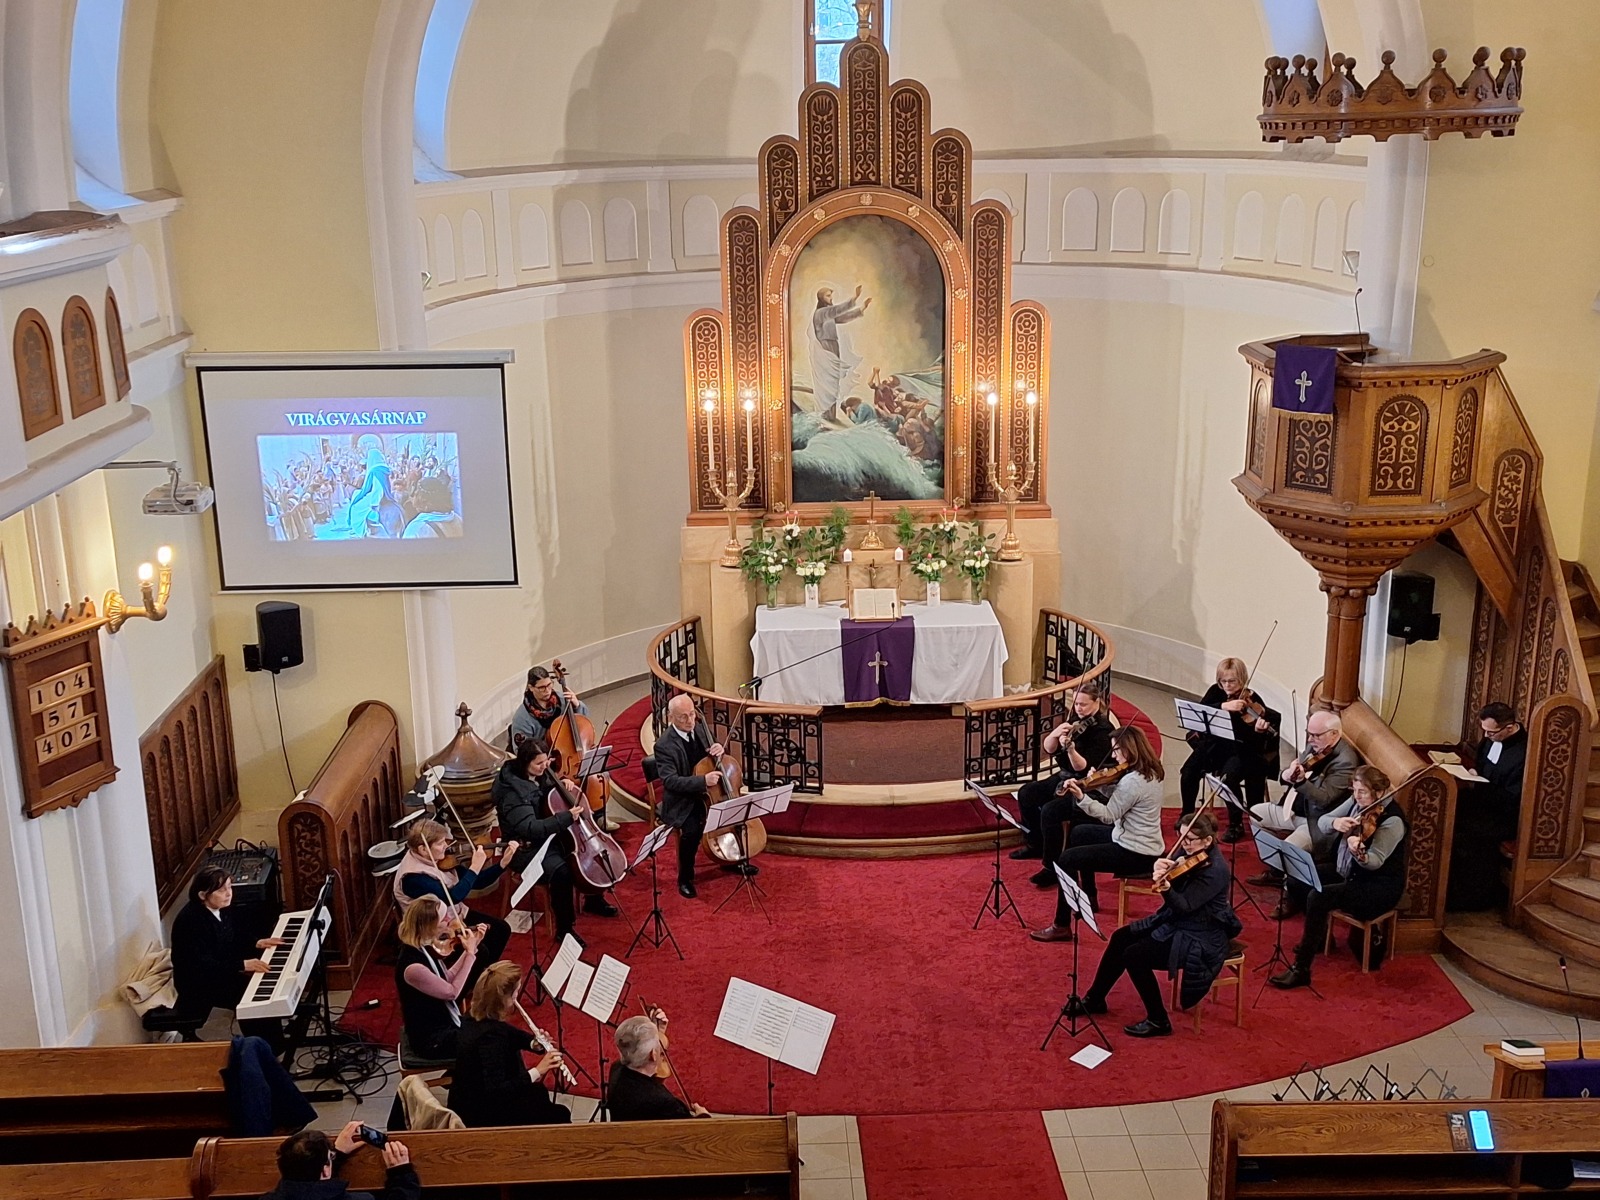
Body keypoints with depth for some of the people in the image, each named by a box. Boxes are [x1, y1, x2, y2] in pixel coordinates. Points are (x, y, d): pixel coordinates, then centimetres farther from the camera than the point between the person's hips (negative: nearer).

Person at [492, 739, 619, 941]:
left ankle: (594, 900, 29)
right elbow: (530, 828, -34)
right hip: (528, 848, -9)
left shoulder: (540, 775, 1)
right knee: (561, 871, -32)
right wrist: (567, 817, -36)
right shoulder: (513, 791, -25)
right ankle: (564, 929, -18)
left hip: (551, 836, 9)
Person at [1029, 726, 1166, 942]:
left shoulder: (1133, 781, -26)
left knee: (1068, 858, -13)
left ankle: (1062, 926, -9)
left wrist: (1081, 797, -30)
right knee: (1080, 832, 27)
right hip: (1144, 844, 11)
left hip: (1135, 853, -11)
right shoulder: (1150, 772, 4)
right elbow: (1115, 797, 12)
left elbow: (1109, 815, -22)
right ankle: (1088, 898, 37)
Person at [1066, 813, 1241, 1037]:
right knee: (1121, 938, 4)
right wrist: (1159, 869, -25)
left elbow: (1184, 907, -30)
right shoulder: (1189, 853, 0)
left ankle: (1158, 1021, -4)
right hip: (1175, 921, 9)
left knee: (1134, 956, -18)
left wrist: (1165, 886, -48)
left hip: (1200, 938, -9)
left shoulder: (1214, 870, -25)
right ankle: (1094, 1000, 18)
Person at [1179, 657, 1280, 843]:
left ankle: (1236, 824, -9)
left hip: (1239, 749, -4)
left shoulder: (1251, 701, -12)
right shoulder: (1215, 692, -1)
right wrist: (1223, 706, -32)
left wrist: (1259, 730, -38)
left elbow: (1255, 744, -15)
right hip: (1214, 744, 4)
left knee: (1228, 778, -30)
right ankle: (1187, 815, 8)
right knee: (1188, 773, -16)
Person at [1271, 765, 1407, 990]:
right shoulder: (1357, 802, 0)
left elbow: (1375, 862, -29)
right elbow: (1322, 821, -1)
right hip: (1347, 873, 9)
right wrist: (1335, 823, -24)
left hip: (1380, 888, -9)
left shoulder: (1392, 820, -22)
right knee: (1296, 878, 1)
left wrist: (1360, 853, -51)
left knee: (1318, 897, -29)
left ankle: (1301, 970, -23)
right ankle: (1318, 936, 20)